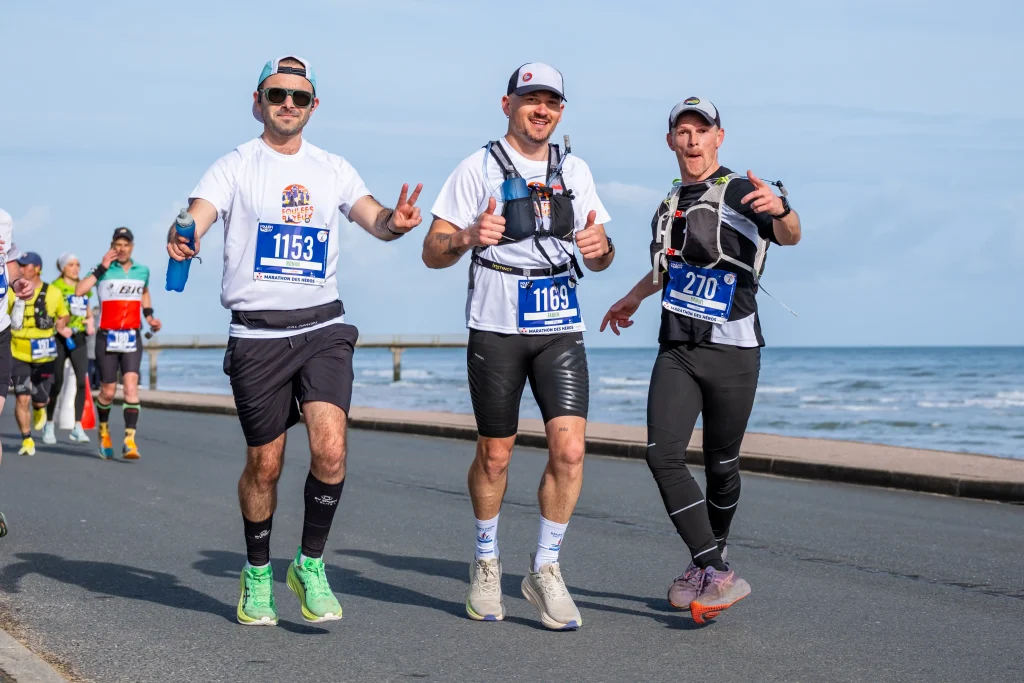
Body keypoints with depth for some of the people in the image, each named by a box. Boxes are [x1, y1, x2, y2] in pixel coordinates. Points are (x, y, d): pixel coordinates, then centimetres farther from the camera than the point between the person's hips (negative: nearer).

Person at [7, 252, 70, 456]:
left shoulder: (53, 293, -1)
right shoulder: (11, 292, -2)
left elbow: (64, 315, 14)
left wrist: (61, 325, -3)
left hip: (43, 356, 1)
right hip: (18, 355, -1)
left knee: (40, 399, 5)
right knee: (22, 398, -10)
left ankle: (39, 409, 44)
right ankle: (27, 440, 4)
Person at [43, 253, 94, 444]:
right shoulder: (55, 287, -2)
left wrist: (90, 325, 3)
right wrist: (60, 328, -23)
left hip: (79, 338, 4)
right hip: (60, 339, -4)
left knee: (82, 381, -9)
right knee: (57, 383, 2)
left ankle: (77, 428, -5)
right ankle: (49, 425, 19)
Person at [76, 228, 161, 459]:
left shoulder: (142, 271, 8)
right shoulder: (104, 270, -4)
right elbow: (79, 290, -20)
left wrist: (149, 316, 16)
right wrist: (102, 267, -20)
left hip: (132, 338, 2)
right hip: (107, 337, -2)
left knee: (131, 386, -13)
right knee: (108, 391, 5)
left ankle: (130, 440, -18)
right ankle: (103, 429, 33)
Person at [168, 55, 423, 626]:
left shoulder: (333, 169, 11)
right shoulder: (235, 167, 3)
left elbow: (375, 220, -3)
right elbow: (196, 215, -13)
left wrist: (396, 222, -28)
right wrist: (182, 239, -38)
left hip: (323, 327, 1)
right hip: (257, 333, -1)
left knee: (330, 449, -17)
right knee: (265, 465, 5)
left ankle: (311, 564, 1)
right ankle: (257, 574, 26)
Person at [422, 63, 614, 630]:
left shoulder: (574, 171, 12)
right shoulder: (478, 168, 0)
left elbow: (599, 260, 16)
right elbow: (432, 253, -3)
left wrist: (600, 247, -9)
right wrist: (468, 237, -25)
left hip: (560, 328, 3)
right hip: (496, 328, -3)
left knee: (569, 450, -10)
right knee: (495, 455, 6)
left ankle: (544, 570, 6)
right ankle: (486, 562, 28)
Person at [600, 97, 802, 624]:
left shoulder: (741, 192, -5)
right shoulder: (671, 204, 15)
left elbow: (789, 235, -23)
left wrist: (781, 210, -45)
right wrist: (633, 298, 44)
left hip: (732, 350, -5)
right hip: (677, 349, 5)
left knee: (721, 465, 3)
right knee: (663, 455, -12)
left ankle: (706, 566, 23)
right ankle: (716, 575, -14)